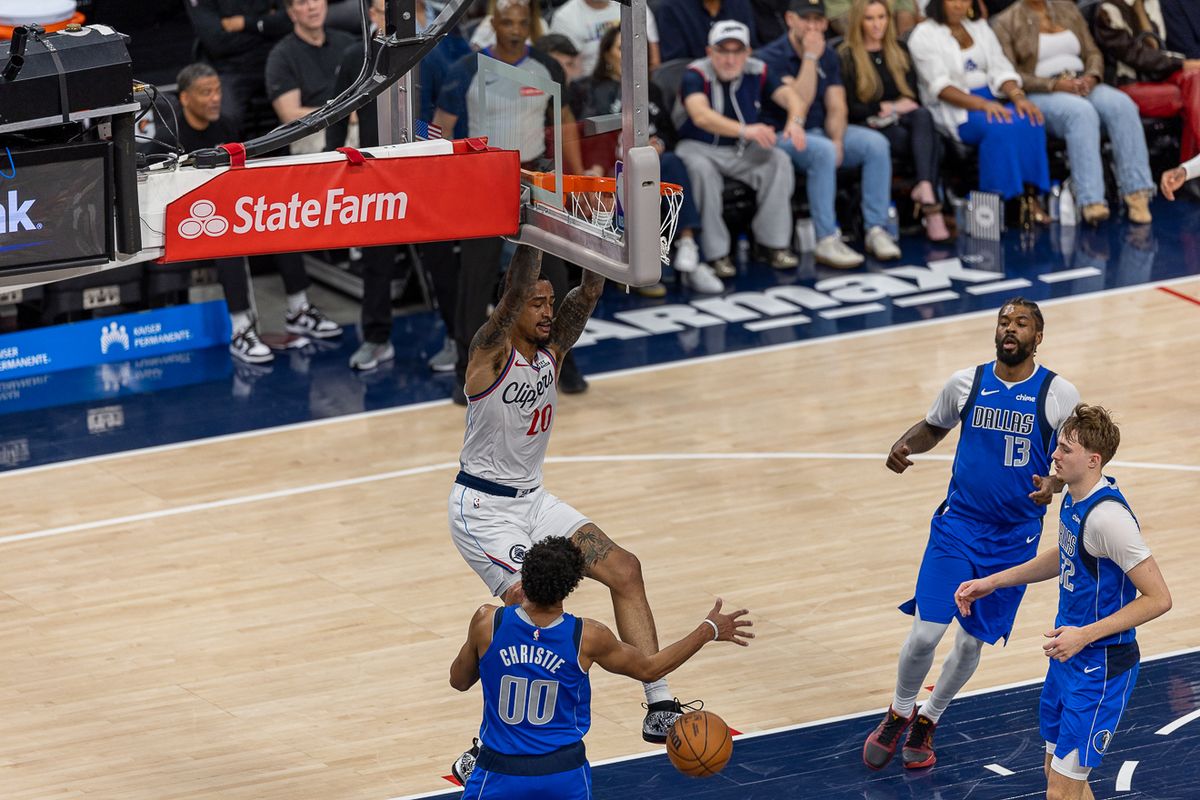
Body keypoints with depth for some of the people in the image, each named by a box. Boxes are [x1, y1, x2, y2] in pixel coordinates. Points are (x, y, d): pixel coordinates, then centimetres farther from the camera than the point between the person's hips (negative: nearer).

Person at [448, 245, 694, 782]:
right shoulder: (491, 351, -17)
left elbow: (589, 291, -8)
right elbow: (516, 288, -32)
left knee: (624, 570, 1)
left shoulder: (552, 347, 2)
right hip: (482, 510, -8)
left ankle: (659, 709, 5)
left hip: (532, 499, 8)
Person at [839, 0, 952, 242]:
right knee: (929, 140, -32)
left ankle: (925, 191, -48)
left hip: (901, 121, 4)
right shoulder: (846, 57, 5)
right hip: (869, 126, -4)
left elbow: (913, 94, 14)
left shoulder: (899, 51, 21)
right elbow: (850, 108, -2)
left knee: (923, 116, -35)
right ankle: (930, 204, -44)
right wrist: (887, 108, -10)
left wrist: (896, 107, -8)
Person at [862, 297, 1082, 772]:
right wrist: (905, 444, -7)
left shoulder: (1058, 395, -8)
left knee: (973, 641, 9)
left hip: (1015, 538, 0)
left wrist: (1053, 484, -22)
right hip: (958, 524, 0)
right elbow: (934, 427, 14)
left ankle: (927, 721, 33)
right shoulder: (966, 383, -2)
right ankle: (899, 713, 17)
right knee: (925, 632, -10)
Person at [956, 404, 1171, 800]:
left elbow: (1158, 598, -25)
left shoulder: (1108, 517, -27)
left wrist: (1085, 635, -27)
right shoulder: (1074, 496, 2)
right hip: (1070, 658, 10)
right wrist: (993, 581, 18)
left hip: (1101, 669, -10)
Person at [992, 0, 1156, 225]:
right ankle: (1091, 201, -45)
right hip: (1040, 95, -5)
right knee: (1081, 111, -38)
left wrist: (1091, 76, -6)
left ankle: (1136, 193, -33)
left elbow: (1092, 53, 18)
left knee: (1121, 104, -28)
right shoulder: (1005, 23, 5)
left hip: (1082, 86, 5)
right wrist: (1054, 84, -18)